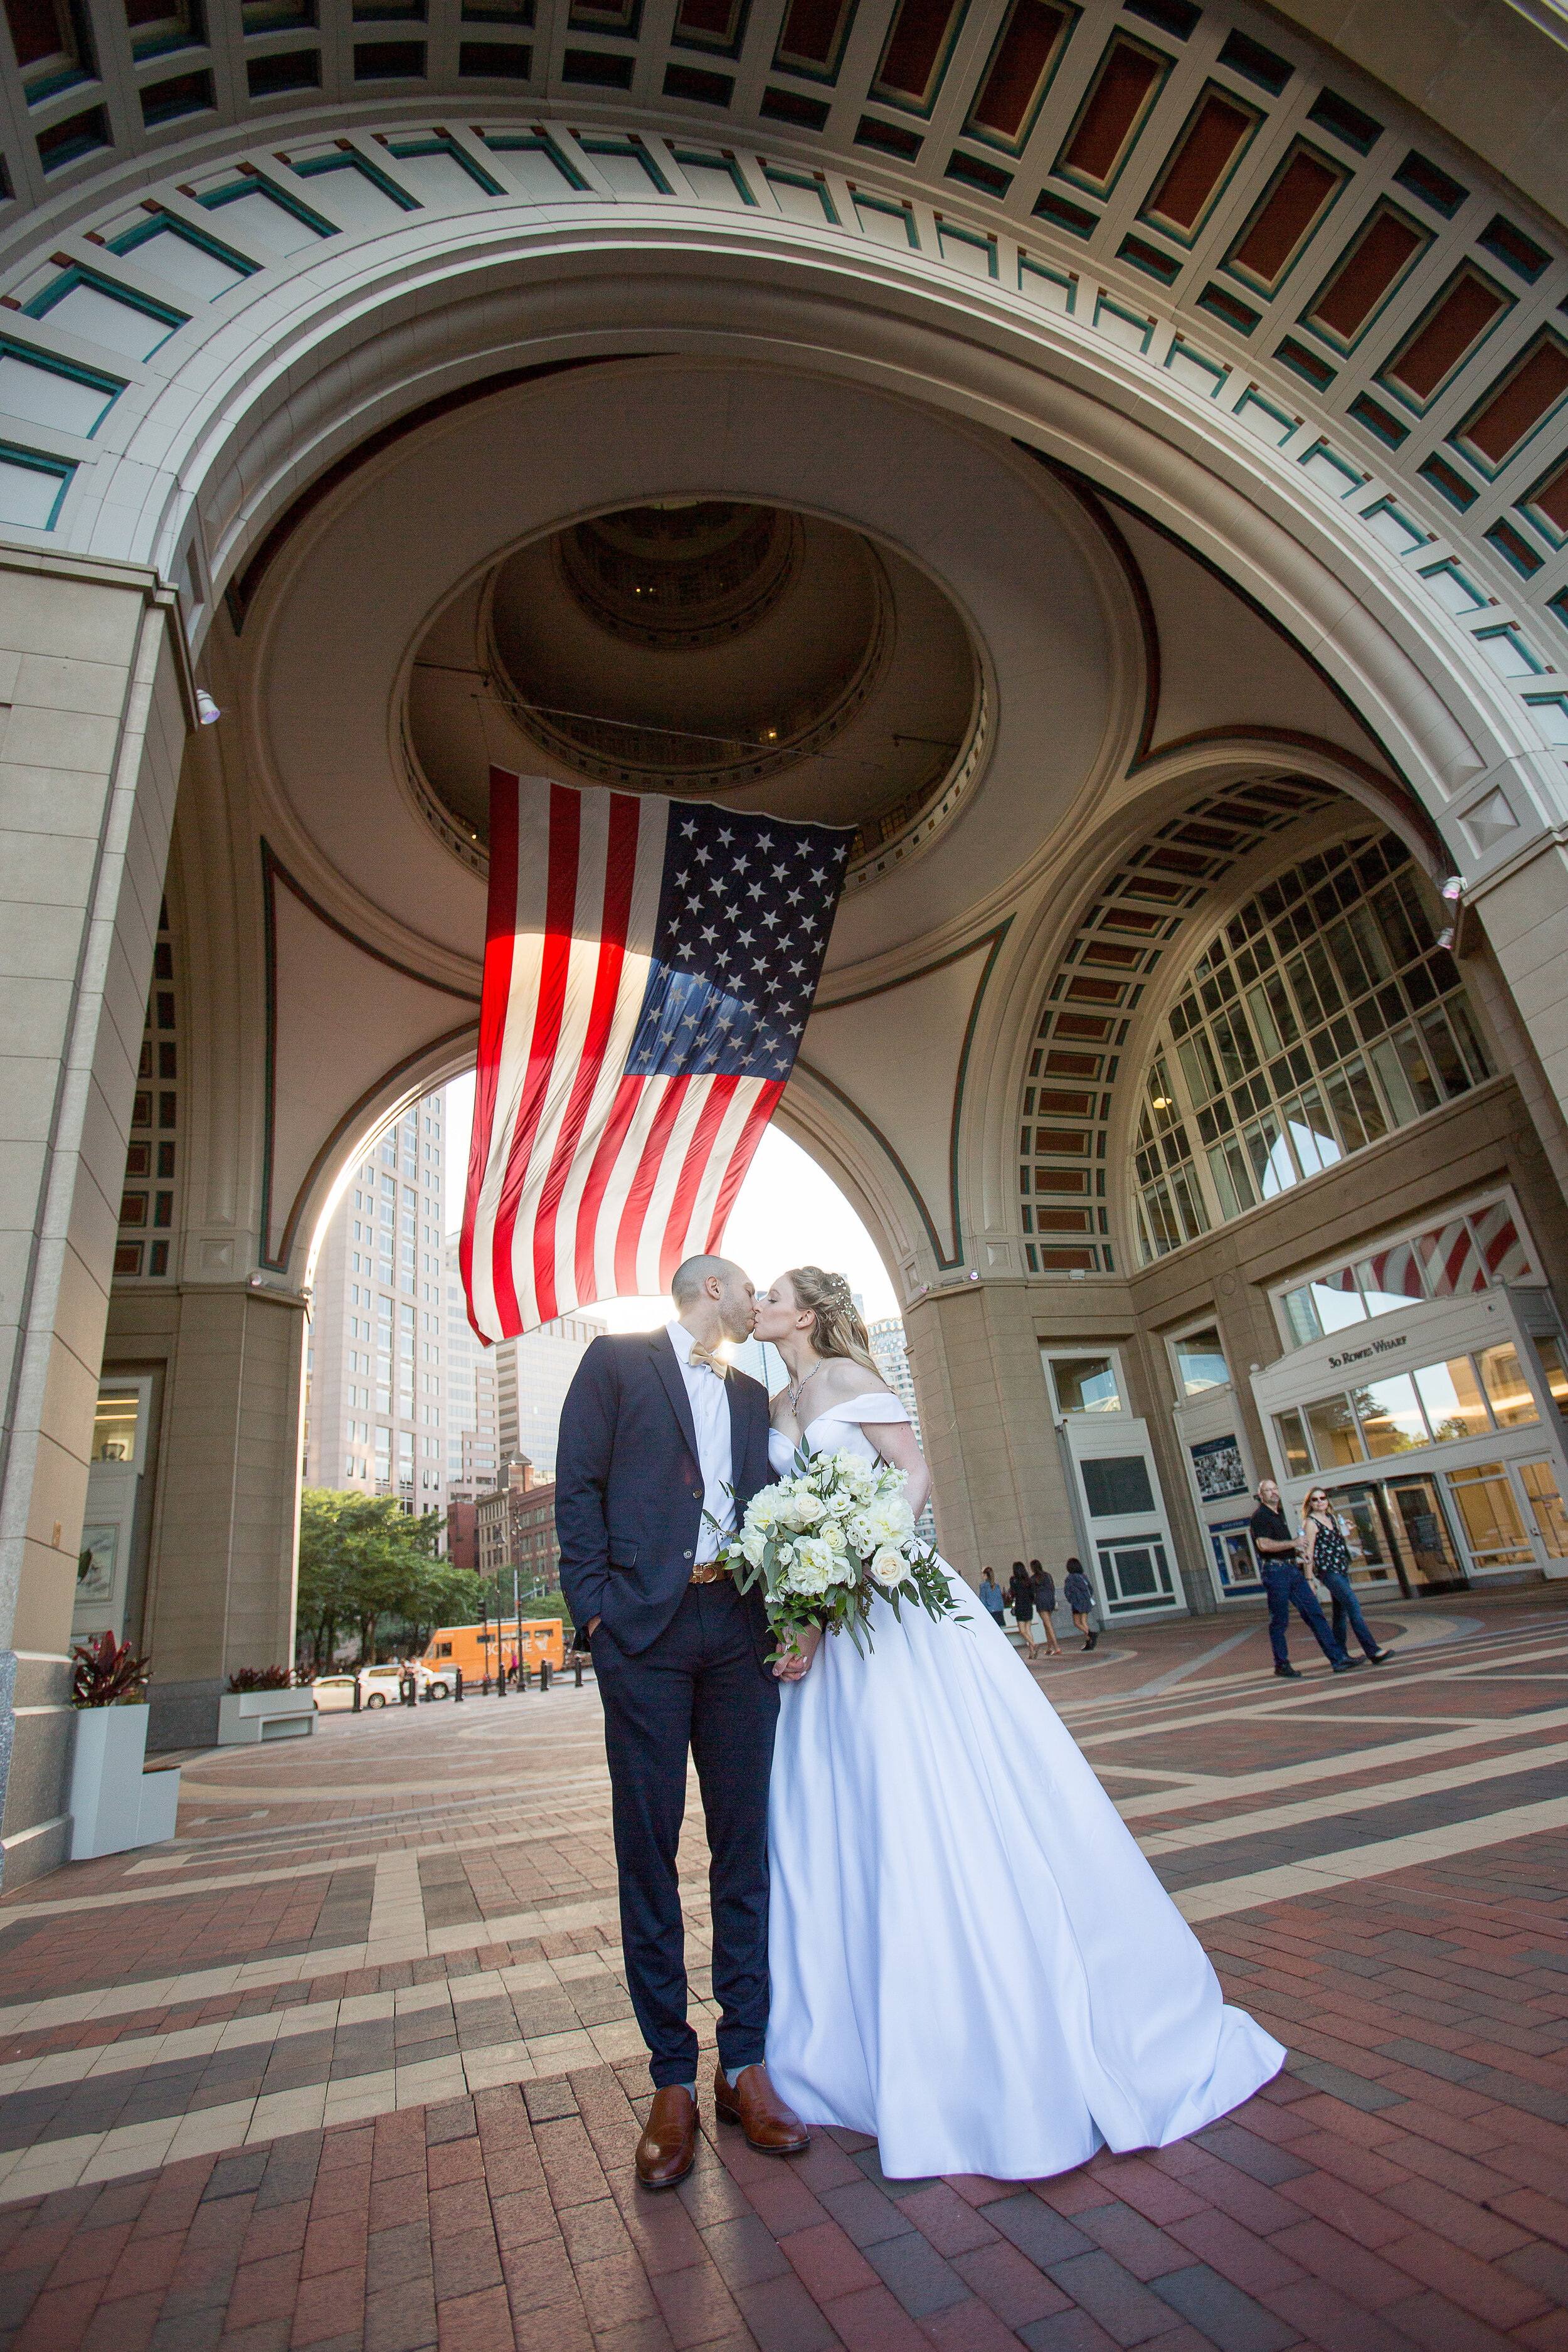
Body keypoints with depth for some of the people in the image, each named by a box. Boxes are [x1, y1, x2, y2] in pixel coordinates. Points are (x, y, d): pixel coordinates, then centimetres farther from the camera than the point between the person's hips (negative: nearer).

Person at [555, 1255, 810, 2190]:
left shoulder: (752, 1395, 19)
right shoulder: (617, 1360, 4)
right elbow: (579, 1487, -2)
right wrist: (595, 1607, -9)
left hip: (740, 1630, 5)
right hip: (645, 1629, -4)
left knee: (745, 1847, 9)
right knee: (649, 1854, 5)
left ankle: (746, 2063, 22)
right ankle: (673, 2080, 19)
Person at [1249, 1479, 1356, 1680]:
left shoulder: (1279, 1514, 18)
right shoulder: (1259, 1517, -10)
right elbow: (1264, 1544, -23)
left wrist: (1297, 1552, 15)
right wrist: (1292, 1544, -18)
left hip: (1292, 1569, 8)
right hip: (1275, 1571, -8)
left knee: (1315, 1614, 3)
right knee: (1279, 1622, 0)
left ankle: (1338, 1658, 5)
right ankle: (1281, 1665, 10)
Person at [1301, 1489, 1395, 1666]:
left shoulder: (1332, 1518, 14)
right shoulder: (1311, 1523, -8)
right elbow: (1309, 1552, -12)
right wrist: (1309, 1579, -14)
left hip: (1341, 1570, 8)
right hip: (1328, 1571, -8)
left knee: (1341, 1612, 11)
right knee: (1353, 1606, -16)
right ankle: (1373, 1652, -19)